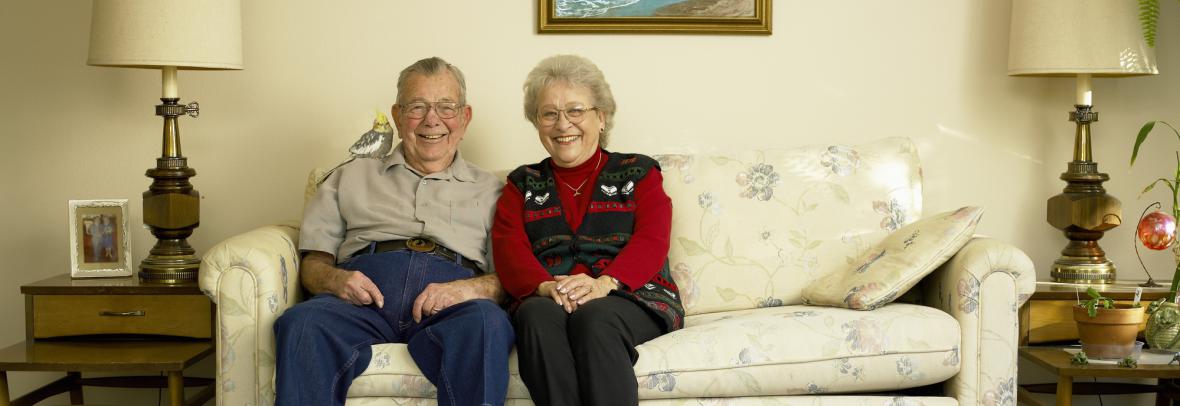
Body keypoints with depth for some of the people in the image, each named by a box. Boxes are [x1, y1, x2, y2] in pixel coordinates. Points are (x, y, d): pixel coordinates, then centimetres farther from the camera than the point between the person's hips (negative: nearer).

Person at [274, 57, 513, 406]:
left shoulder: (490, 190, 25)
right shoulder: (352, 177, 29)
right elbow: (313, 262, 21)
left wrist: (470, 288, -11)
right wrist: (335, 279, -4)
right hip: (363, 296, 1)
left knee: (488, 322, -38)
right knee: (301, 322, -34)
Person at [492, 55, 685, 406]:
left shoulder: (638, 172, 18)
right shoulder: (523, 184, 23)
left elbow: (652, 240, 1)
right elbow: (508, 246, 6)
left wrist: (604, 283, -20)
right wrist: (545, 286, -18)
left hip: (633, 298, -1)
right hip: (545, 299, 1)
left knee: (594, 317, -36)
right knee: (539, 315, -35)